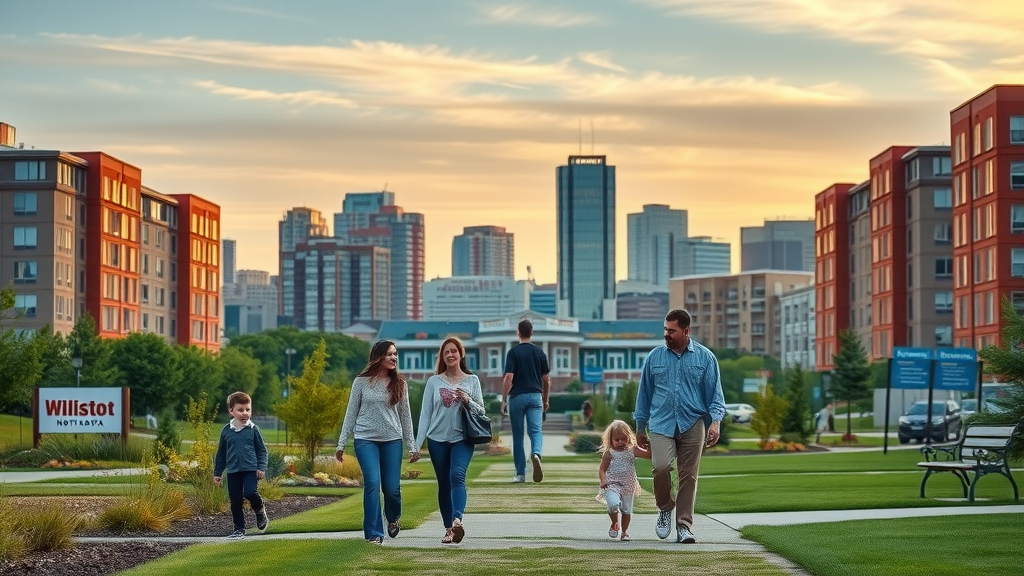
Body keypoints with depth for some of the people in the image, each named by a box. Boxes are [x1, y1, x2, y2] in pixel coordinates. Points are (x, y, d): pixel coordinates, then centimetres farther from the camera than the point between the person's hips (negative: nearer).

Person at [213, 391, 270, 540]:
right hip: (233, 471, 3)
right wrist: (217, 473, 13)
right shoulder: (226, 431, 4)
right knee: (235, 501, 4)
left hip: (250, 469, -3)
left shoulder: (253, 429, -1)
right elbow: (221, 453, 12)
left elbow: (262, 450, 4)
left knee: (250, 493, -21)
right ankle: (239, 529, 16)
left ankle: (260, 511, 9)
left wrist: (262, 468, -7)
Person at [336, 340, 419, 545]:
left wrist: (412, 446, 8)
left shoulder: (399, 384, 6)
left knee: (392, 487, -1)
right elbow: (351, 413, 5)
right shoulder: (361, 382, 0)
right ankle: (374, 533, -7)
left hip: (392, 440, 2)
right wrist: (341, 444, 3)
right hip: (366, 439, -2)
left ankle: (393, 519, 32)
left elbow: (405, 416, 10)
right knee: (372, 483, -14)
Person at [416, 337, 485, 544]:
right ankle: (449, 529, 10)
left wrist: (467, 401, -13)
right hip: (437, 439, 2)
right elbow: (425, 413, 6)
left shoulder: (472, 380, 7)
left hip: (462, 438, -2)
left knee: (457, 476, -23)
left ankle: (457, 521, -37)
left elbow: (481, 411, 8)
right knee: (443, 484, 5)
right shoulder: (434, 382, 7)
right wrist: (418, 443, -1)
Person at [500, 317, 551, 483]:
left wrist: (503, 400, -8)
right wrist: (545, 400, 21)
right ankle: (536, 454, -39)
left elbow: (508, 378, -13)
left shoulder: (513, 352, -5)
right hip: (535, 396, 2)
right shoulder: (540, 352, 6)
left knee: (518, 435, 8)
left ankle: (520, 474, 11)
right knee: (535, 431, -6)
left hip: (517, 397, -2)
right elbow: (547, 380, 9)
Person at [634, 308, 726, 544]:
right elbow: (644, 393, 14)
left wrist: (715, 421, -10)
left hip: (692, 425, 0)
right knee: (661, 466, -20)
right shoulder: (655, 357, 8)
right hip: (661, 424, 0)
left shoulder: (705, 357, 5)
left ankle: (684, 526, 10)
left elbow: (715, 393, 5)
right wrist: (640, 429, 15)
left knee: (688, 476, 0)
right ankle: (665, 508, 7)